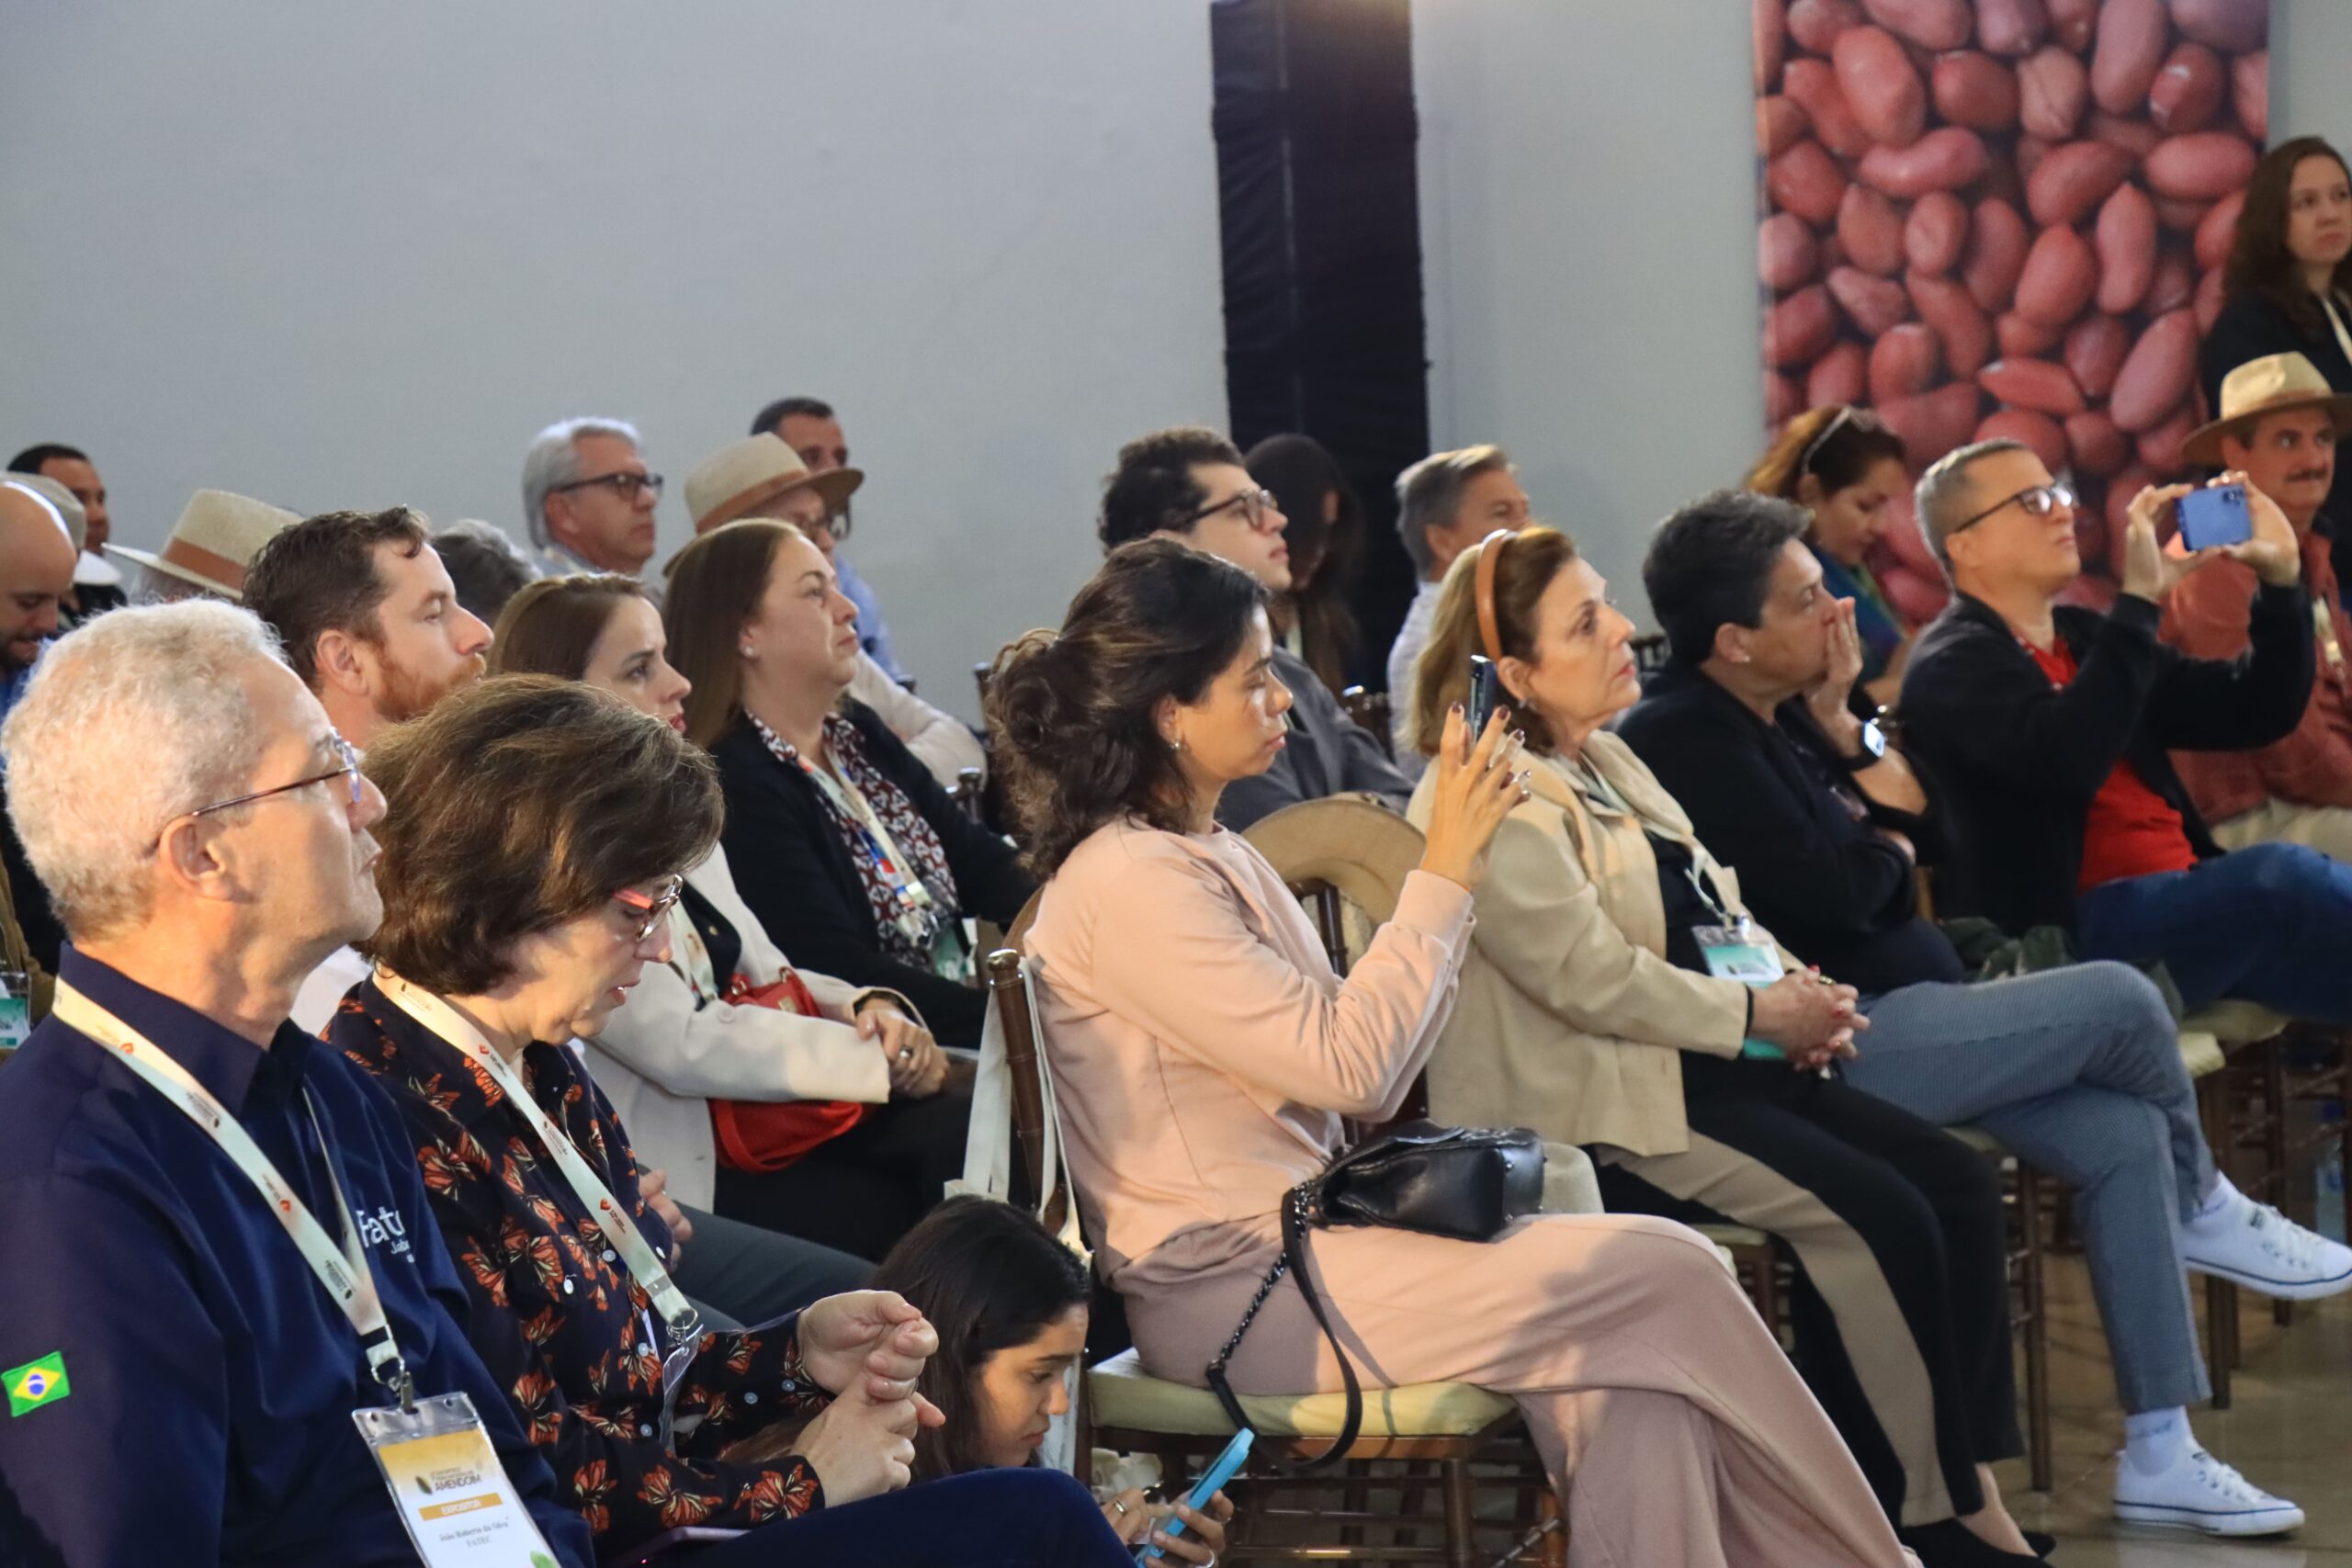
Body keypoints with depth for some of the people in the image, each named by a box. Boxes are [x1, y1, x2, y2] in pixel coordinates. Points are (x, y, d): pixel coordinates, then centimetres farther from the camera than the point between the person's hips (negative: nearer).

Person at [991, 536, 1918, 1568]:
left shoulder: (1211, 856, 14)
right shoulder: (1127, 883, -16)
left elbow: (1364, 1083, 12)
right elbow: (1346, 1065, -21)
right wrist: (1446, 873, -14)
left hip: (1298, 1231, 9)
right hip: (1229, 1290, -9)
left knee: (1629, 1368, -13)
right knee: (1664, 1275, -12)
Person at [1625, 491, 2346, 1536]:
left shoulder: (1783, 716, 14)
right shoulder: (1687, 738, -17)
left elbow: (1934, 839, 11)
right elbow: (1838, 898, -23)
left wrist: (1843, 722, -1)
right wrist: (1890, 828, -1)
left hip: (1894, 1024, 10)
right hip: (1833, 1046, -10)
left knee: (2125, 1136, -2)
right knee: (2121, 1003, -12)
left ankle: (2159, 1453, 2)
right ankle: (2201, 1210, 19)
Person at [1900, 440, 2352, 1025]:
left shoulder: (2083, 637, 21)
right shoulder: (1953, 664, -4)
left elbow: (2256, 712, 21)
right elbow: (2065, 760, -24)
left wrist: (2282, 579, 8)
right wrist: (2139, 599, -23)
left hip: (2183, 902, 8)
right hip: (2074, 933, -8)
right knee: (2282, 876, -30)